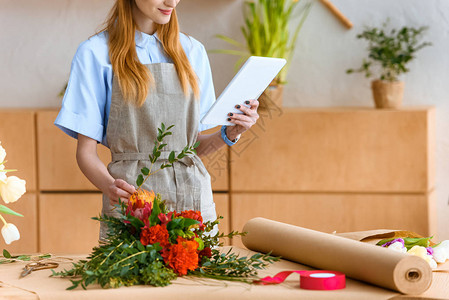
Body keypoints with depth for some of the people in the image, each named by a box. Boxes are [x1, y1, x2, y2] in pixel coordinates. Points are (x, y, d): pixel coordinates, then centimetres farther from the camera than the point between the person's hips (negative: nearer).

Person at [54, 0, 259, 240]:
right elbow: (86, 151, -2)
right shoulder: (96, 53, 1)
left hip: (192, 193, 4)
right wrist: (110, 186, -22)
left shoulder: (192, 51, 15)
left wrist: (229, 134, -4)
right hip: (132, 194, -3)